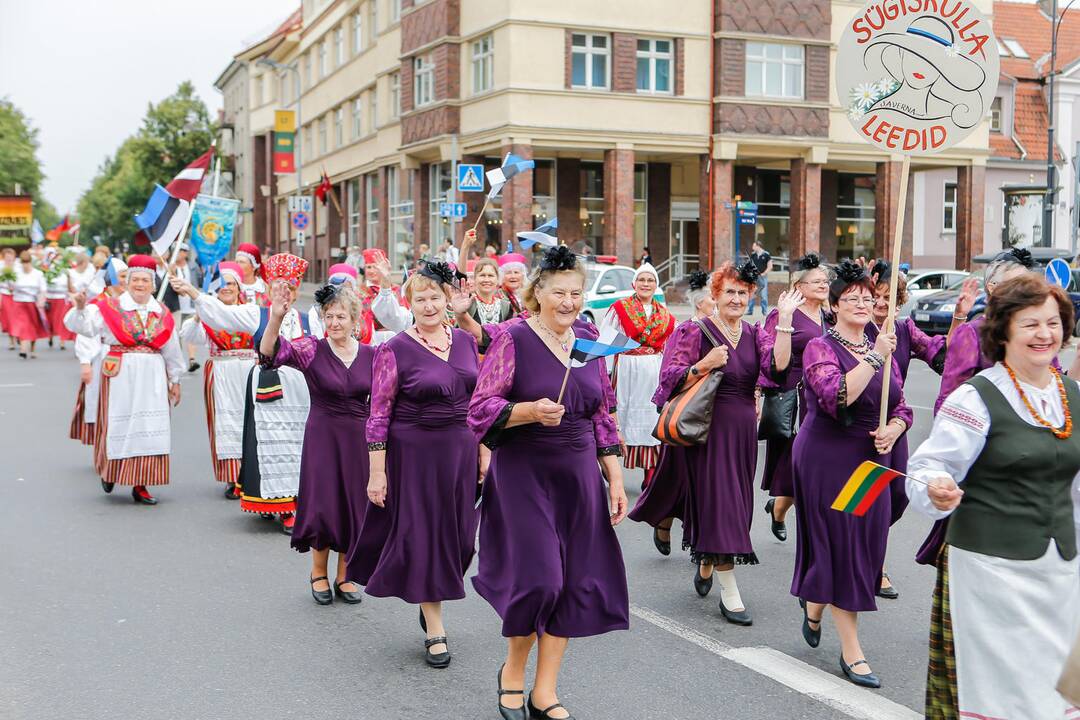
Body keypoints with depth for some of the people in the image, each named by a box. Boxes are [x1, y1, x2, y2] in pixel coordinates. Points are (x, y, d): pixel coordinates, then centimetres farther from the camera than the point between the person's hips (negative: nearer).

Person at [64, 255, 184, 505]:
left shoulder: (161, 313, 10)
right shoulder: (110, 308, 0)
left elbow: (172, 351, 16)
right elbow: (81, 325, -11)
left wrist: (175, 381, 18)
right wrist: (80, 307, -31)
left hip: (153, 377, 3)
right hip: (120, 376, -3)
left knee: (148, 428, 1)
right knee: (119, 426, 3)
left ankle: (140, 484, 7)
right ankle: (109, 471, 29)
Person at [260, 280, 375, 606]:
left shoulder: (371, 354, 2)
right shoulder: (311, 349, -8)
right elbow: (271, 353, -25)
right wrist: (276, 318, -42)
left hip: (359, 438, 3)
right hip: (322, 436, -3)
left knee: (355, 506, 7)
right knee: (322, 504, 0)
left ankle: (344, 576, 24)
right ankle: (319, 573, 23)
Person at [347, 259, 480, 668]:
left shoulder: (465, 342, 6)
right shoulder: (395, 351, -9)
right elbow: (378, 416, -8)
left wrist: (483, 452, 10)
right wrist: (376, 473, -11)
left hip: (460, 451, 5)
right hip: (415, 454, -4)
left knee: (456, 536, 11)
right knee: (422, 534, 2)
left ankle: (431, 599, 37)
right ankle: (435, 631, 12)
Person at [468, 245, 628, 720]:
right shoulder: (514, 339, -6)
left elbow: (602, 420, 15)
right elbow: (481, 409, -9)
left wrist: (616, 481, 10)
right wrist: (531, 411, -25)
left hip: (579, 477, 5)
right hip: (524, 474, -5)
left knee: (572, 583, 4)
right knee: (537, 578, -10)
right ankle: (512, 671, 19)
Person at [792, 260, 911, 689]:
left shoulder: (882, 350, 11)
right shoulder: (821, 348, -8)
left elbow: (902, 406, 12)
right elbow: (837, 398, -25)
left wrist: (893, 429, -9)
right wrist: (875, 358, -25)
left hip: (872, 459, 6)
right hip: (829, 458, -6)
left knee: (865, 545, 11)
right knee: (840, 545, -3)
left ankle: (814, 605, 39)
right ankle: (851, 651, 4)